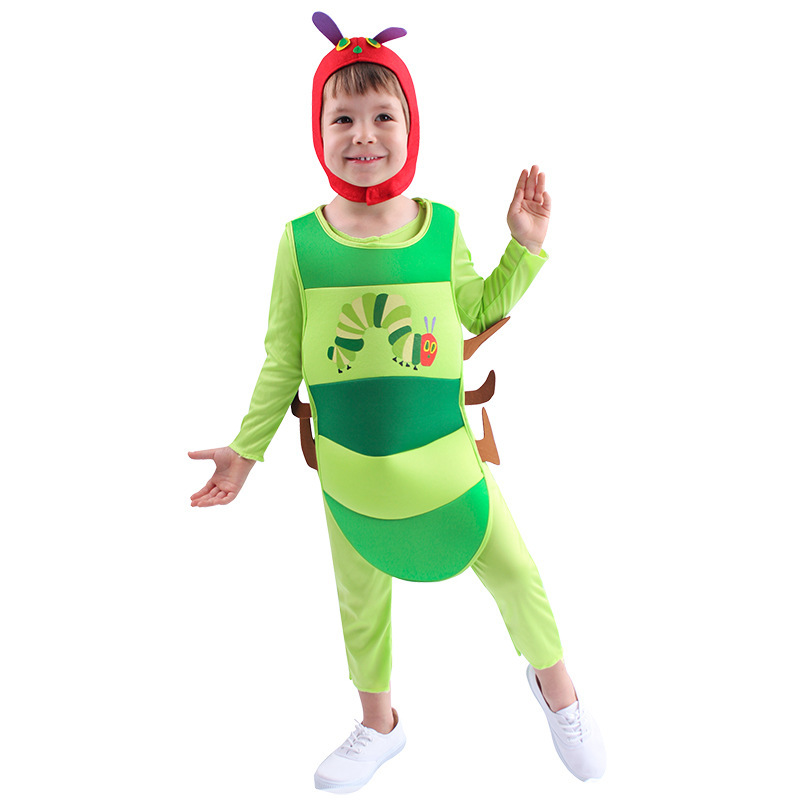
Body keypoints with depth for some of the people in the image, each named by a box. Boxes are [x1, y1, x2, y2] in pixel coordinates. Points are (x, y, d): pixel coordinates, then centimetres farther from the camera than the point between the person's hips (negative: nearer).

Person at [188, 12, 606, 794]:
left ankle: (556, 686, 41)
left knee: (514, 576, 9)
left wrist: (525, 246, -4)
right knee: (361, 600, 19)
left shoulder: (440, 227, -7)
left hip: (446, 457, -1)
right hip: (349, 468, 1)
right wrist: (247, 449, 3)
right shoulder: (301, 239, -8)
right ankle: (378, 724, 45)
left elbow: (479, 310, 9)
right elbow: (282, 359, 0)